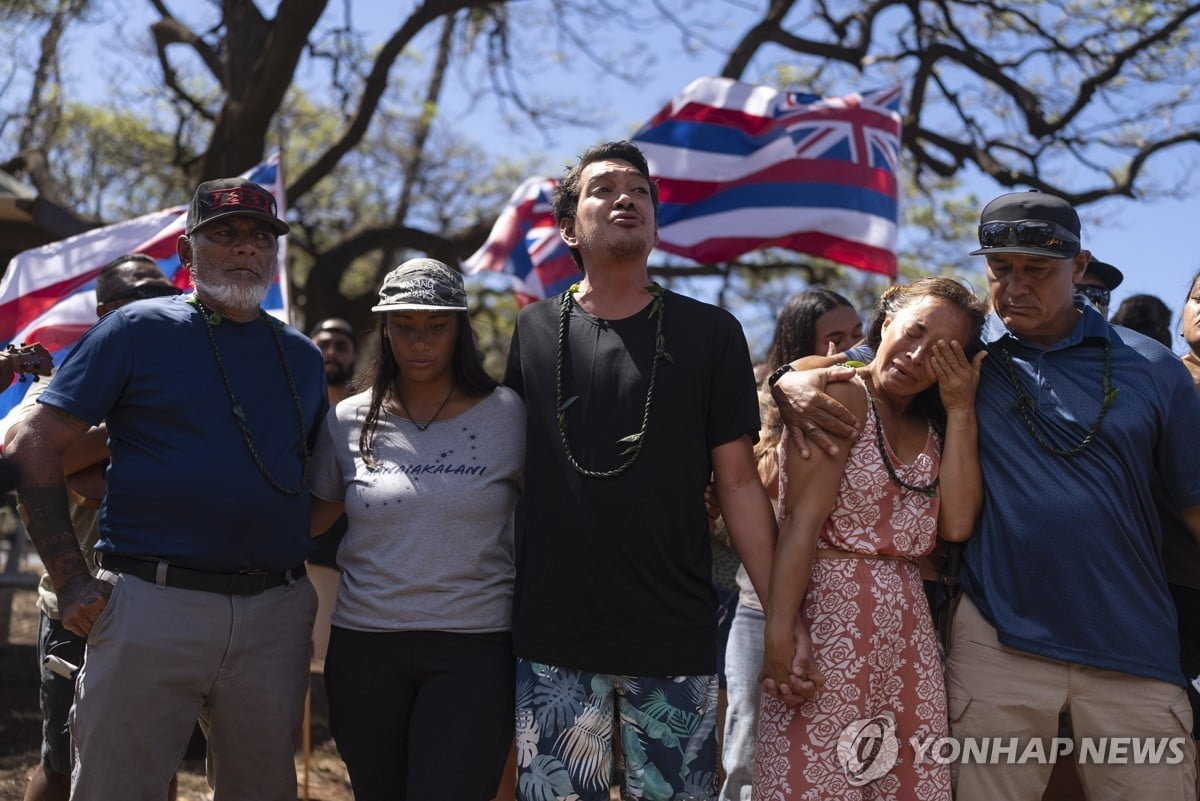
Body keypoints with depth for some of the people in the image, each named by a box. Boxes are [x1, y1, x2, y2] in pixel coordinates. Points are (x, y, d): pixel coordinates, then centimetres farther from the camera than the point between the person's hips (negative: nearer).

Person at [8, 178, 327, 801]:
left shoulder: (301, 355, 14)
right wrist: (71, 580, -9)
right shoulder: (140, 329, 0)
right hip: (151, 604, -4)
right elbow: (35, 445, -3)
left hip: (276, 614, 4)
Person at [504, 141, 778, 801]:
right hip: (552, 640, 1)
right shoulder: (534, 330, 6)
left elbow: (738, 484, 1)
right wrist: (498, 606, 9)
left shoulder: (710, 333, 2)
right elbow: (511, 470, 12)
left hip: (676, 639, -1)